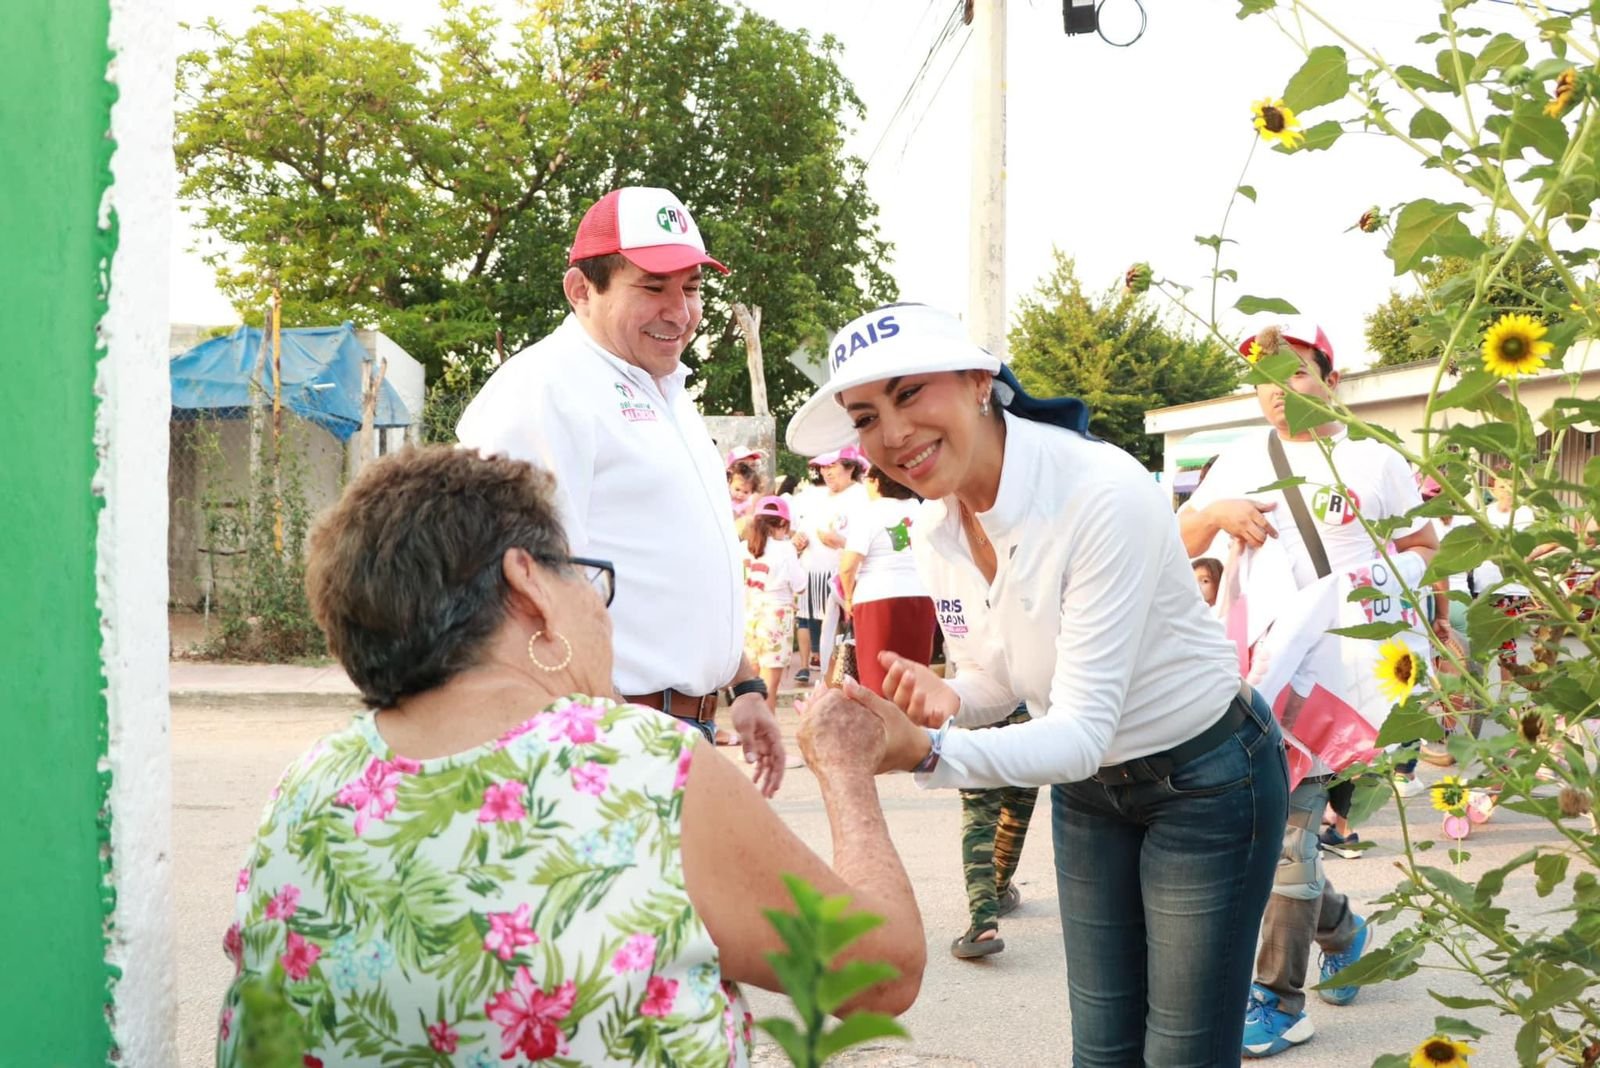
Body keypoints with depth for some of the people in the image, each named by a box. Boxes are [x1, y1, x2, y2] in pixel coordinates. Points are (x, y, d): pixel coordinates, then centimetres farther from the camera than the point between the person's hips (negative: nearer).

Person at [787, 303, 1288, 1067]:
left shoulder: (1104, 495, -30)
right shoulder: (935, 529, -8)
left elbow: (1084, 731, -33)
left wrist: (927, 753, -47)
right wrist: (947, 702, -17)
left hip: (1206, 779, -6)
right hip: (1086, 791, 6)